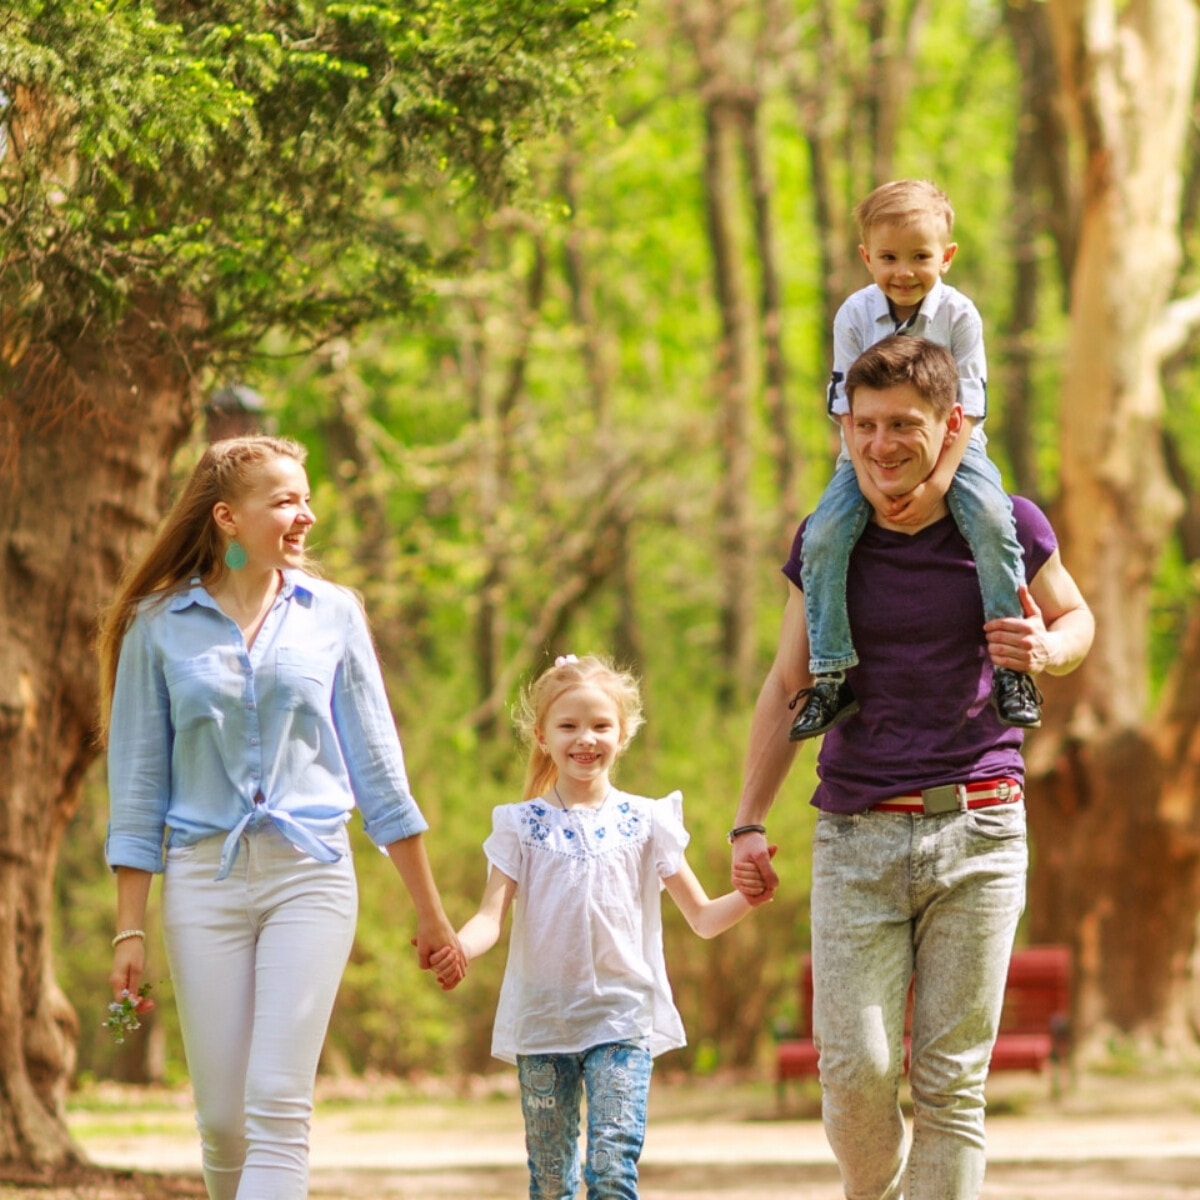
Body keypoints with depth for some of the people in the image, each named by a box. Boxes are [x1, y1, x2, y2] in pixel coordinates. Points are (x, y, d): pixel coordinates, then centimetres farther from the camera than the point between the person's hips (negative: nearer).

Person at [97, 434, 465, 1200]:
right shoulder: (161, 625, 2)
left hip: (312, 877, 0)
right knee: (222, 1118, 1)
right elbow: (138, 785, 5)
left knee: (279, 1107, -13)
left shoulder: (332, 614, 6)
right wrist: (130, 929, 0)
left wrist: (431, 909, 11)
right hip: (204, 878, 0)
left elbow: (377, 769, 10)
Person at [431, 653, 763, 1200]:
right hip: (542, 1023, 1)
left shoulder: (646, 822, 4)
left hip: (622, 1017, -1)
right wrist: (455, 947, -27)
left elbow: (703, 918, 6)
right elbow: (492, 918, -4)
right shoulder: (521, 825, 4)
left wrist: (749, 896, -15)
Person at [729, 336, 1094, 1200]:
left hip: (977, 832, -1)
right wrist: (750, 822, 9)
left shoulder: (1005, 524, 0)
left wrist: (1046, 650, -8)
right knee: (855, 1072, -7)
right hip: (857, 837, 1)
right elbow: (787, 686, 14)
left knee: (951, 1081, -1)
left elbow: (1076, 620, 16)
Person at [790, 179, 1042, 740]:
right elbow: (847, 405, -7)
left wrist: (937, 483, -24)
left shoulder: (958, 315, -13)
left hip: (950, 447, -1)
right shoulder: (854, 316, -9)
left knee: (992, 520, -30)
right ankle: (830, 677, -10)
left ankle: (1011, 662, -19)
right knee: (823, 538, -21)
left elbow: (967, 408, -13)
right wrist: (867, 477, -20)